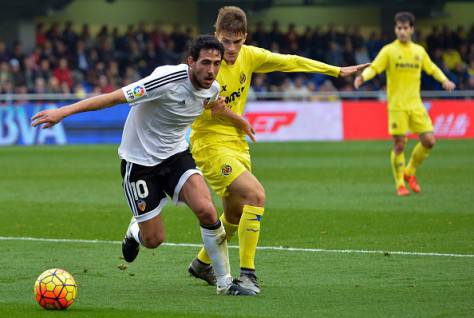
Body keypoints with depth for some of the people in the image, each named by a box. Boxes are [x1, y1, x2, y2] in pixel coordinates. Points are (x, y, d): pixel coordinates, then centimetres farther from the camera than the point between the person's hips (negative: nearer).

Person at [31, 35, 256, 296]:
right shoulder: (168, 80, -27)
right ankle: (136, 230, 36)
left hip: (176, 155, 5)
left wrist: (240, 121, 42)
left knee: (206, 210, -20)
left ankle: (225, 283, -5)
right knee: (153, 240, -4)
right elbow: (115, 97, -28)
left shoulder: (212, 88, -5)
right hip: (140, 161, -5)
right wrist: (64, 111, -33)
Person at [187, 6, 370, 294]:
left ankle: (202, 263, 44)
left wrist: (337, 71, 13)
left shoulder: (248, 56, -2)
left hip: (237, 144, 8)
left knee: (236, 213, 21)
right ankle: (247, 273, -19)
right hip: (210, 144, -8)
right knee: (256, 194, -25)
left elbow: (289, 62, 9)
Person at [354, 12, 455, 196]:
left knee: (429, 141, -3)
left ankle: (410, 172, 19)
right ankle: (400, 184, 9)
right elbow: (374, 68, -10)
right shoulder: (389, 51, -2)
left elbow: (432, 69, 22)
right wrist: (362, 77, -30)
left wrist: (444, 80, 4)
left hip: (416, 105, 4)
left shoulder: (419, 51, 11)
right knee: (399, 145, -5)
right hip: (397, 106, -4)